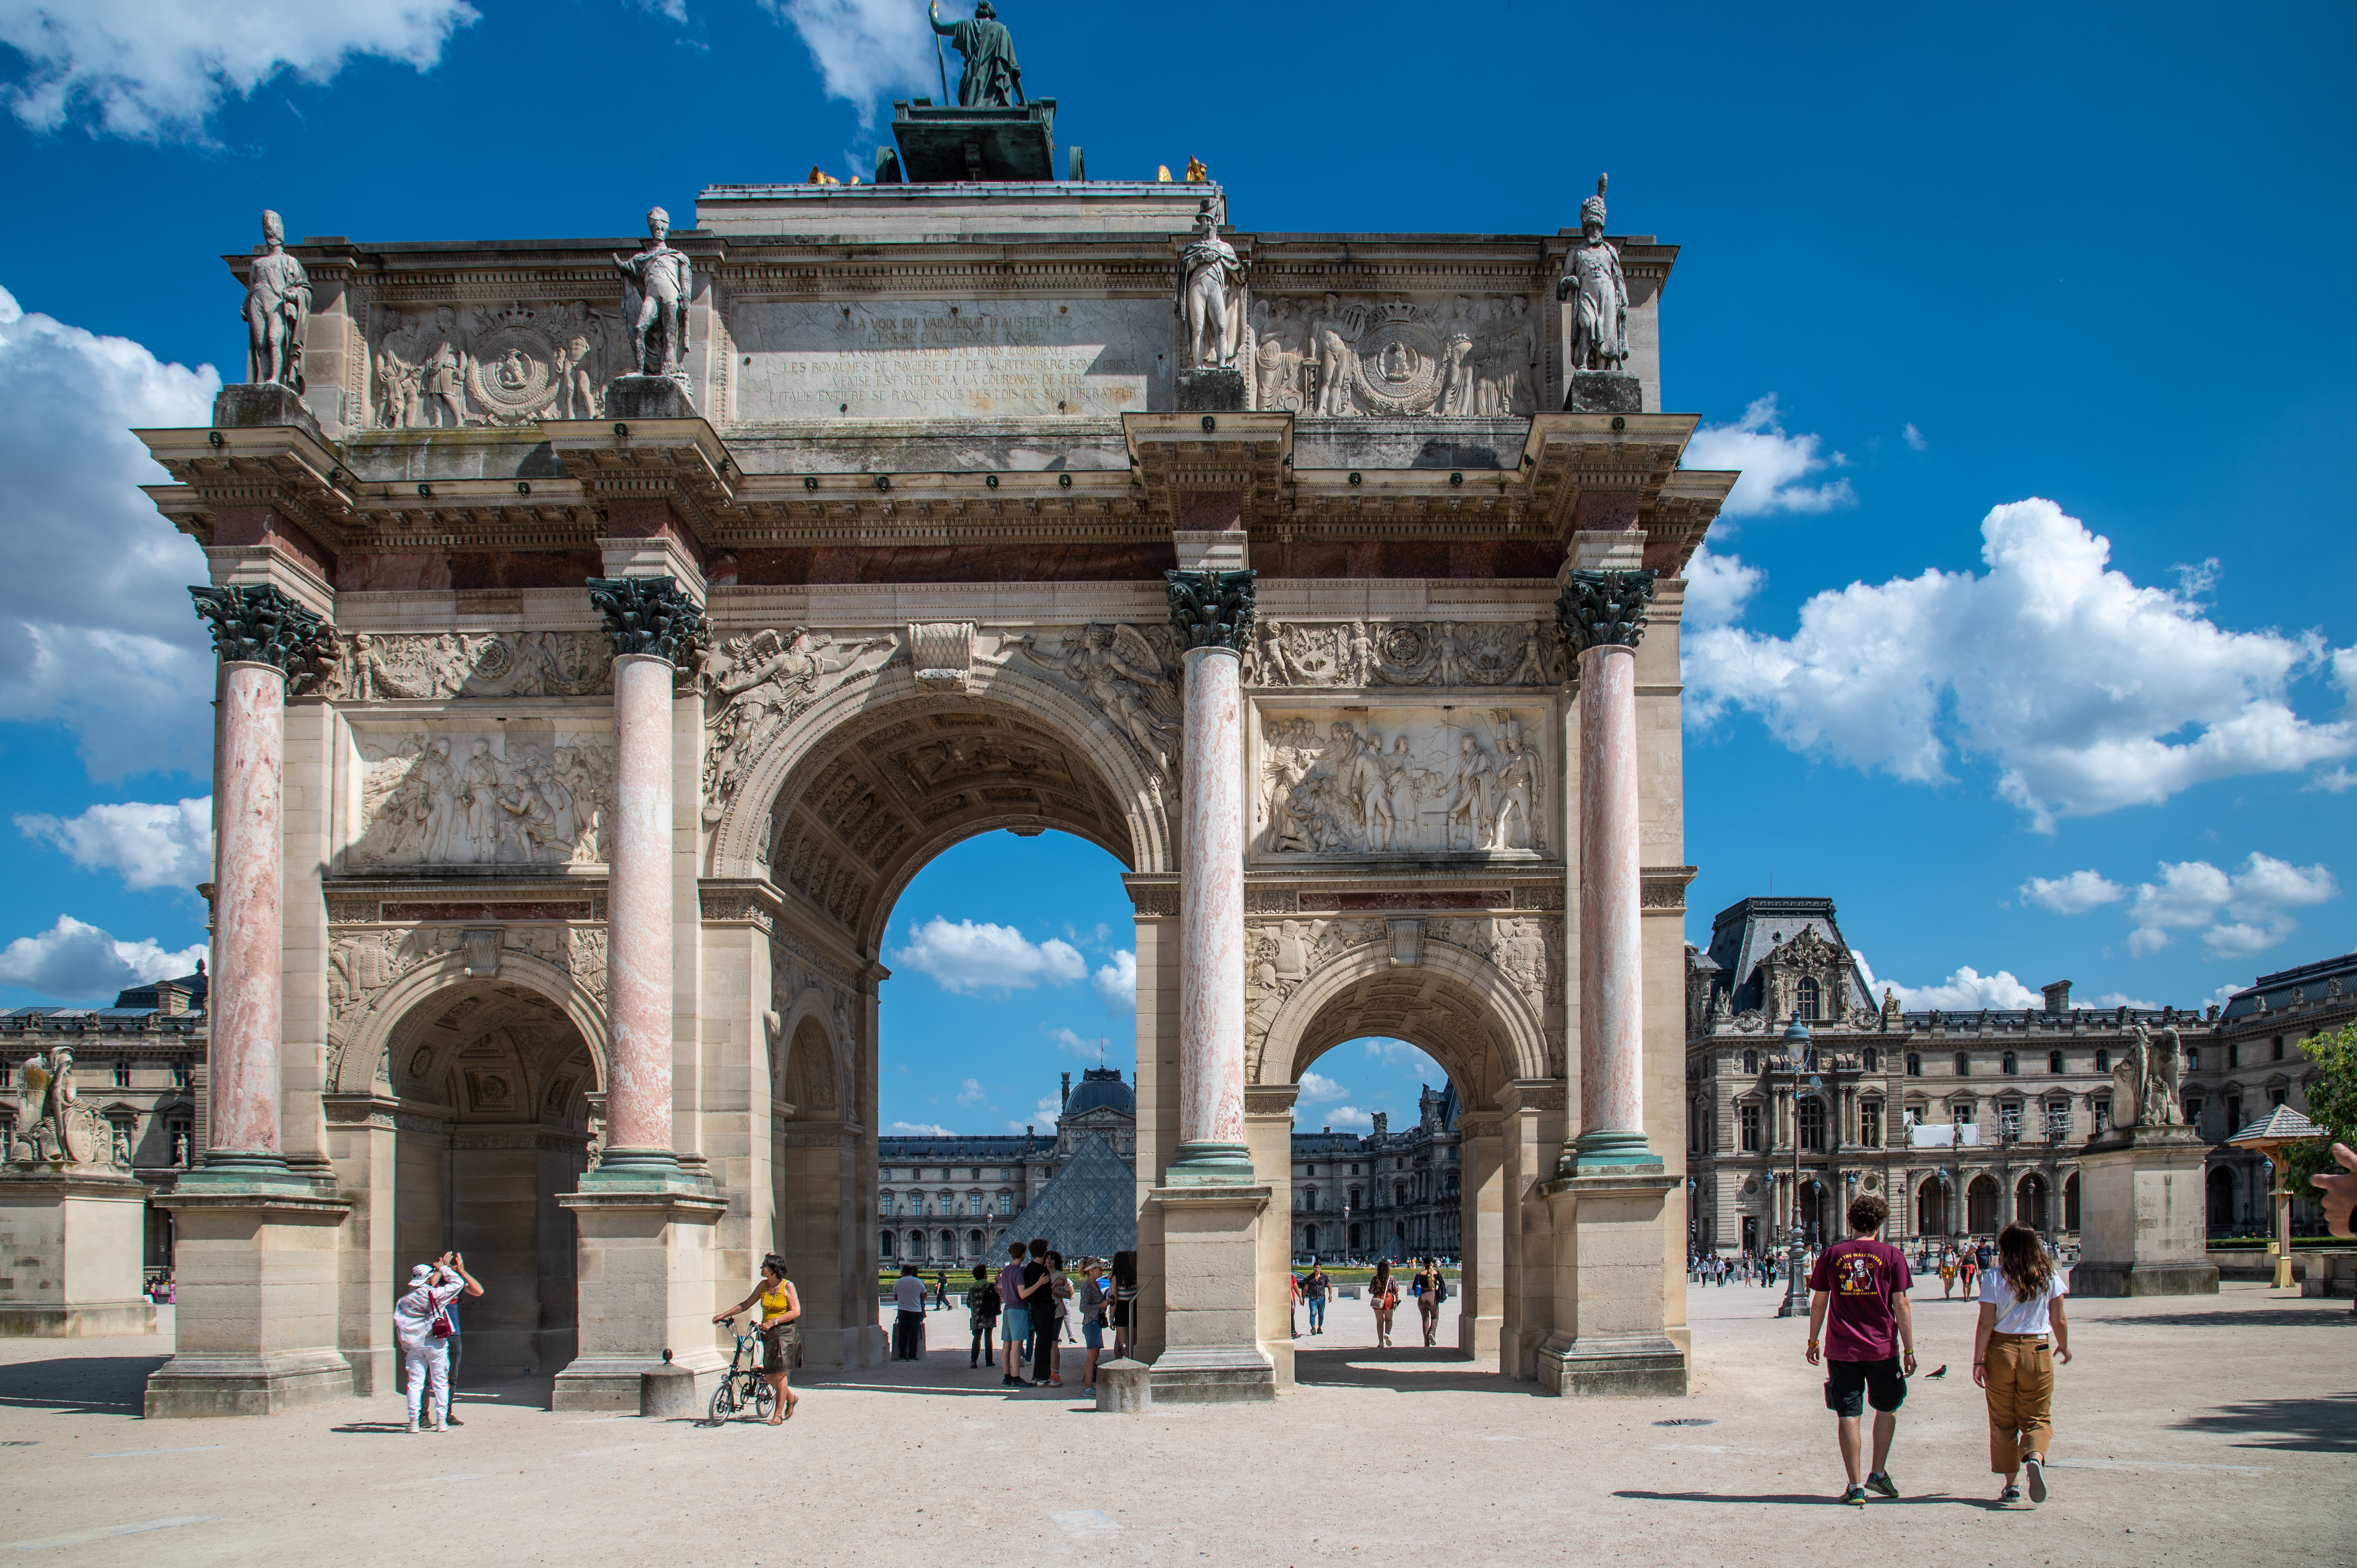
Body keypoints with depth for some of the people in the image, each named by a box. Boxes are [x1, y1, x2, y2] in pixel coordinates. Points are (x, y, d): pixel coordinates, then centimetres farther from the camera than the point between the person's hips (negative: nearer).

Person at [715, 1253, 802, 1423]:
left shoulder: (787, 1286, -9)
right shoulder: (764, 1285, 7)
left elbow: (796, 1311, -15)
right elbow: (746, 1304, 16)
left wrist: (773, 1322, -21)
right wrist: (724, 1315, 11)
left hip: (784, 1331, -6)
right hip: (767, 1333, 6)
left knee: (780, 1373, -9)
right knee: (769, 1376, 4)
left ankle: (778, 1414, -1)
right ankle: (791, 1398, 29)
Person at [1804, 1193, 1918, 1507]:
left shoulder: (1831, 1254, 1)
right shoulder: (1892, 1255, -3)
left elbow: (1818, 1302, 4)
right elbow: (1901, 1305, -5)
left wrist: (1814, 1342, 15)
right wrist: (1909, 1349, 0)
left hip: (1841, 1349, 0)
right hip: (1882, 1348, 0)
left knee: (1848, 1416, 4)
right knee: (1887, 1409, 21)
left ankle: (1855, 1488, 4)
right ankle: (1878, 1473, 22)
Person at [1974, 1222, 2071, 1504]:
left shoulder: (1994, 1278, -6)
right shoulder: (2049, 1276, -1)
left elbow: (1986, 1324, -9)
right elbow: (2059, 1322, 2)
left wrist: (1978, 1361, -4)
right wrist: (2064, 1348, 21)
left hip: (2001, 1350, -1)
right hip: (2037, 1351, 1)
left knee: (2003, 1421, 11)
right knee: (2038, 1418, 10)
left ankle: (2011, 1484, 12)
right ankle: (2035, 1458, -20)